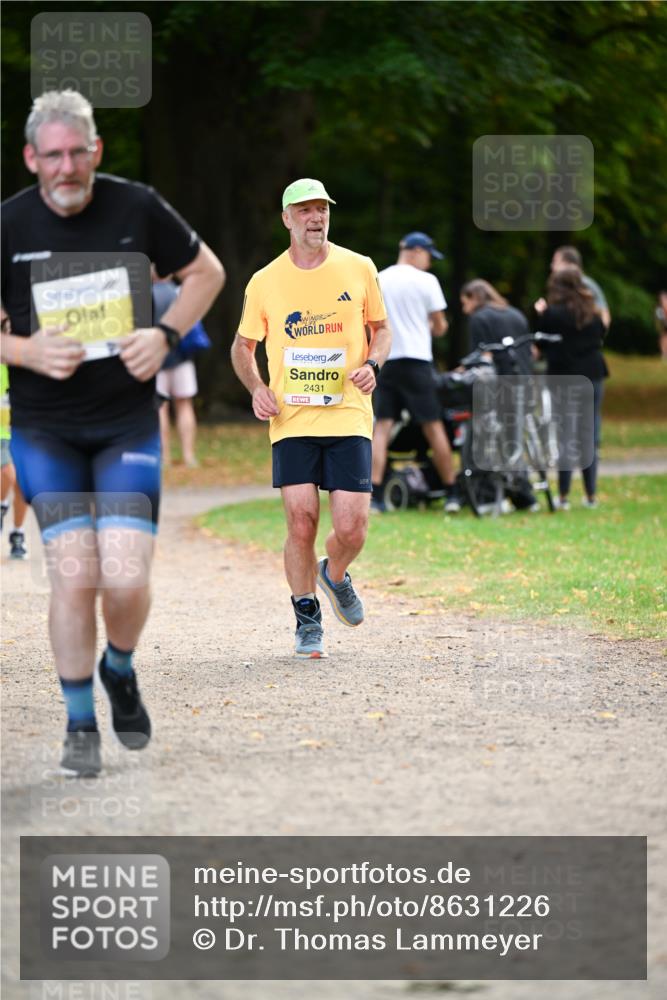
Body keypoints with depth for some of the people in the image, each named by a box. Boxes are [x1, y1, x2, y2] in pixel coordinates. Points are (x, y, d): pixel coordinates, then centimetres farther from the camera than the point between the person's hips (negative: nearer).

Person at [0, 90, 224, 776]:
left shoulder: (136, 208, -4)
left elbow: (206, 272, 10)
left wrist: (165, 336, -6)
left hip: (128, 421, 0)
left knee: (126, 578, -11)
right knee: (73, 573, -10)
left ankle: (119, 669, 24)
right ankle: (80, 724, 9)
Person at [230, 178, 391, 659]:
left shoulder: (359, 269, 3)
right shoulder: (264, 282, 2)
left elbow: (381, 329, 16)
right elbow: (243, 347, 15)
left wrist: (372, 364, -4)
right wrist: (257, 388, -3)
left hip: (349, 417, 0)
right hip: (292, 420, 0)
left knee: (351, 529, -7)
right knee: (302, 522, -8)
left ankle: (335, 575, 28)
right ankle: (308, 620, 11)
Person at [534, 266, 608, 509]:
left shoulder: (552, 314, -8)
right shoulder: (593, 313, 5)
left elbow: (543, 346, -2)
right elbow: (600, 339, 14)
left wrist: (542, 317, 9)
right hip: (593, 375, 4)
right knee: (591, 438, 7)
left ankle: (564, 496, -3)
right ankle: (591, 495, 8)